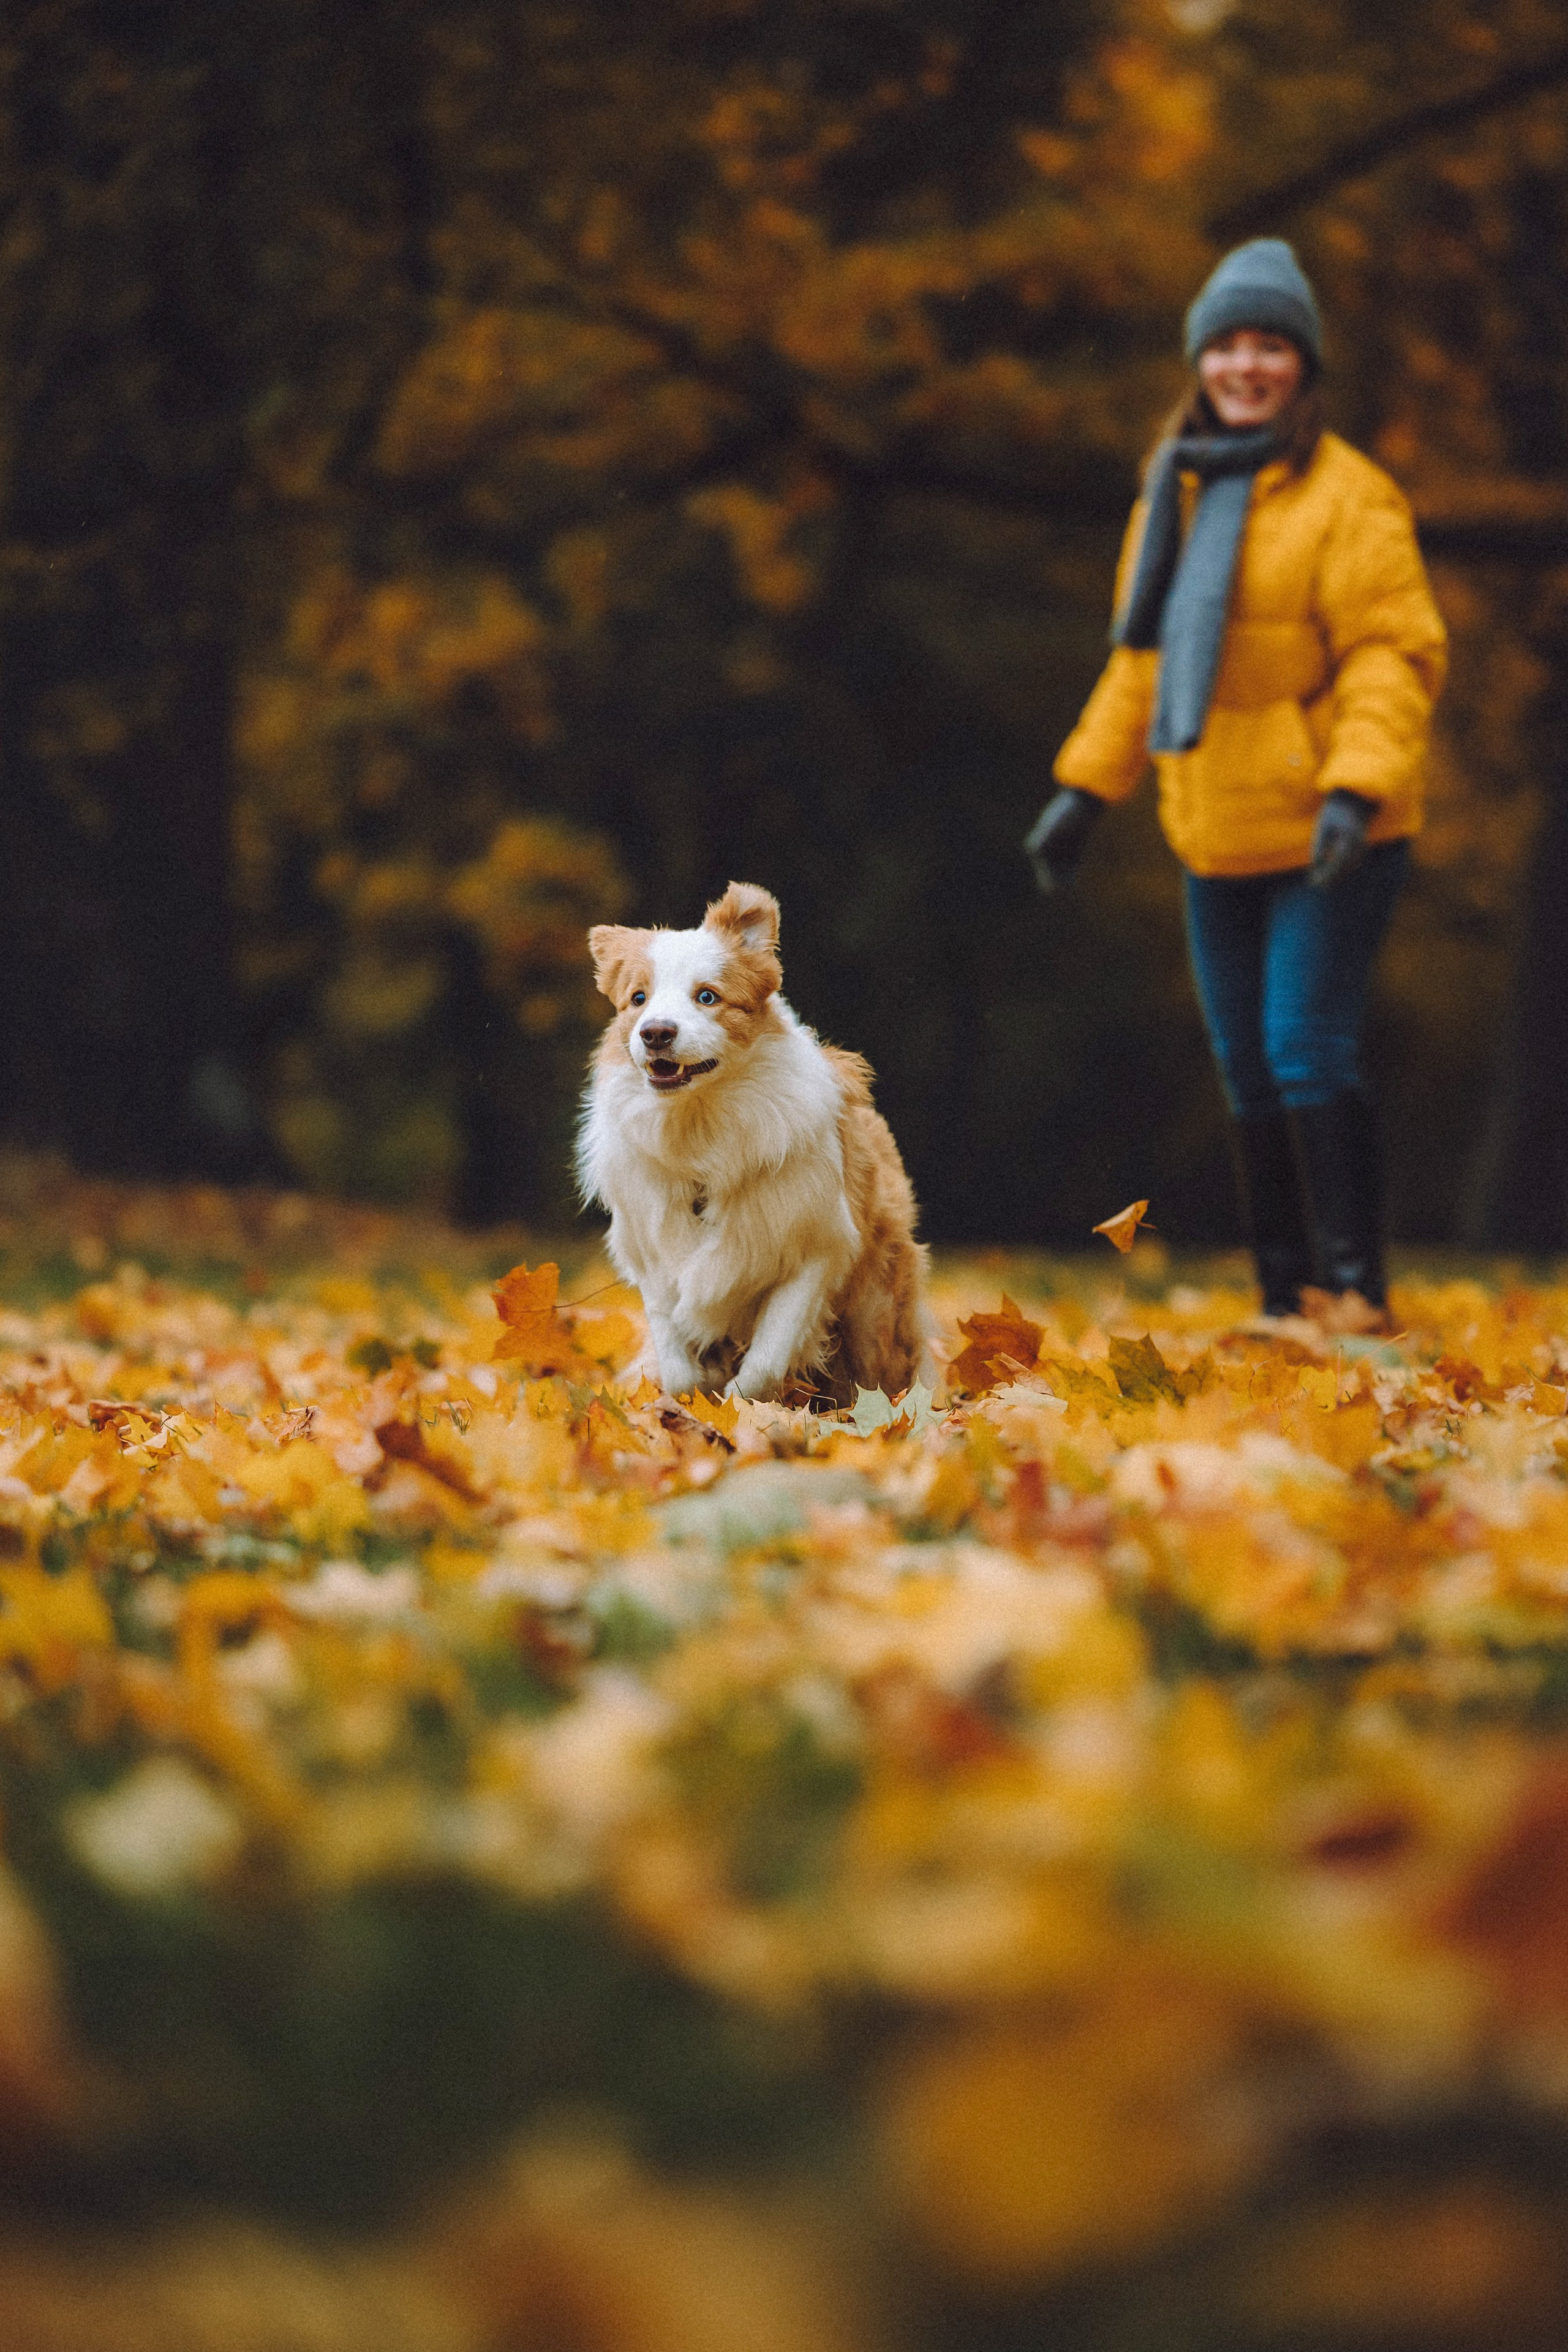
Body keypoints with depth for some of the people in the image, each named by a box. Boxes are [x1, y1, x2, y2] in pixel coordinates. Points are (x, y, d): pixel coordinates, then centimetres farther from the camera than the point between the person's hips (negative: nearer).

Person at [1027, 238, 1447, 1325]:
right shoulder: (1178, 492, 12)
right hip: (1220, 838, 7)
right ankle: (1286, 1298, 17)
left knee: (1308, 1053, -14)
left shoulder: (1350, 497, -9)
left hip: (1328, 838, -7)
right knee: (1249, 1073, 10)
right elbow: (1145, 655, 20)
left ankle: (1357, 1289, -8)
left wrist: (1355, 788, -26)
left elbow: (1394, 654, -14)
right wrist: (1086, 787, 15)